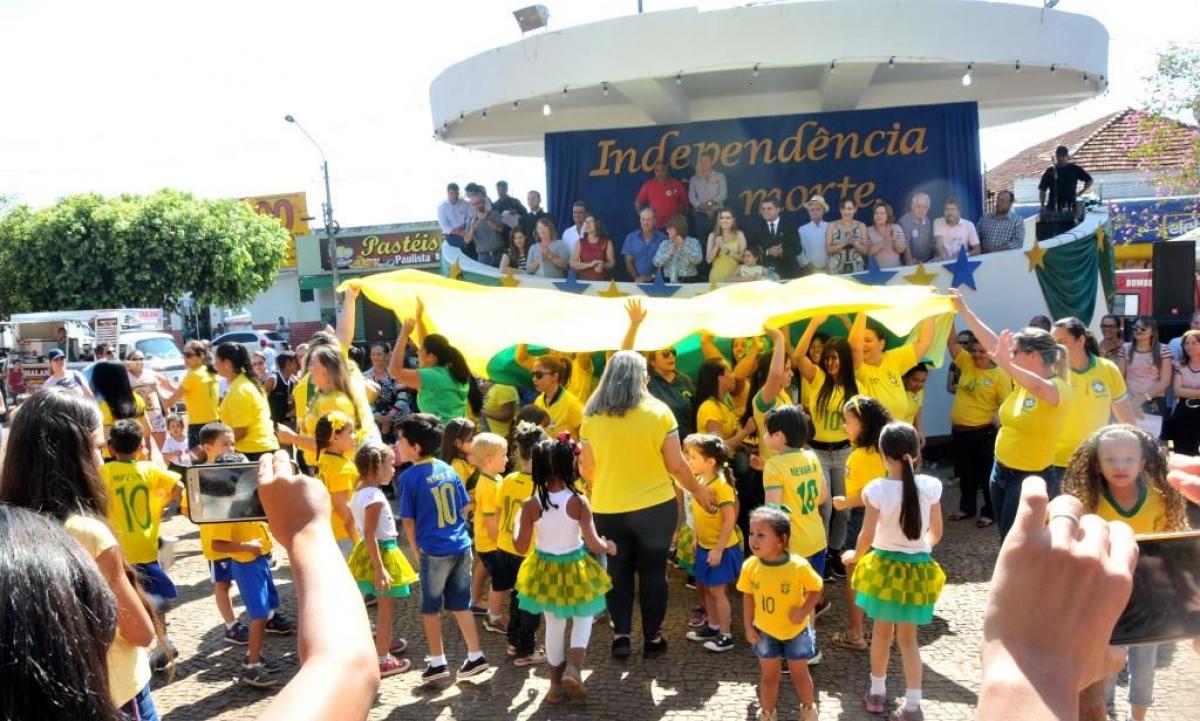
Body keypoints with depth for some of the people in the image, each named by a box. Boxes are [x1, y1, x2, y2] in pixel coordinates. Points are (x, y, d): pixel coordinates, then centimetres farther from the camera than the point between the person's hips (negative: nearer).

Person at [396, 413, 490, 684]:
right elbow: (464, 508, 9)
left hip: (434, 552, -5)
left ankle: (437, 663, 21)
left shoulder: (409, 477, -11)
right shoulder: (449, 469, 4)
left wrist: (417, 552, 4)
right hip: (462, 547, 5)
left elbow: (408, 521, -8)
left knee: (430, 608, 14)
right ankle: (475, 656, 22)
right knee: (461, 604, 17)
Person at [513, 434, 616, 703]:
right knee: (583, 620, 20)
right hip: (576, 570, -2)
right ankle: (573, 669, -1)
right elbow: (593, 544, -19)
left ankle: (556, 683, 29)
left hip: (546, 571, 2)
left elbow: (521, 546, -11)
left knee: (554, 625, 19)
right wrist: (609, 547, 1)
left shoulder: (530, 504, -16)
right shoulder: (578, 501, -21)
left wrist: (518, 519, 4)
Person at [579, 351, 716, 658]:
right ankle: (653, 637, 20)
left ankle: (620, 635, 14)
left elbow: (587, 469, 4)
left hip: (608, 509, 1)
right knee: (652, 571, 13)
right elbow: (676, 465, -6)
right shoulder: (658, 412, -7)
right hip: (655, 506, -1)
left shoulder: (592, 416, -2)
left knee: (617, 572, 16)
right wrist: (697, 490, 11)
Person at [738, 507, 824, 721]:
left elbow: (816, 589, -11)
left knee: (799, 673, 18)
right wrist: (749, 627, -2)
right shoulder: (750, 566, -17)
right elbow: (748, 597, -3)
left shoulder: (798, 566, -26)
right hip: (765, 632, 2)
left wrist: (804, 610, -25)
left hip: (796, 631, -2)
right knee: (769, 675, 17)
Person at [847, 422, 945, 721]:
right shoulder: (931, 486, -11)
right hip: (918, 568, 2)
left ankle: (877, 693, 33)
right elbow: (936, 532, -1)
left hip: (885, 566, -2)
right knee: (908, 637, 16)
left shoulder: (877, 489, -19)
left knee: (882, 632, 18)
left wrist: (855, 557, 6)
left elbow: (866, 536, -14)